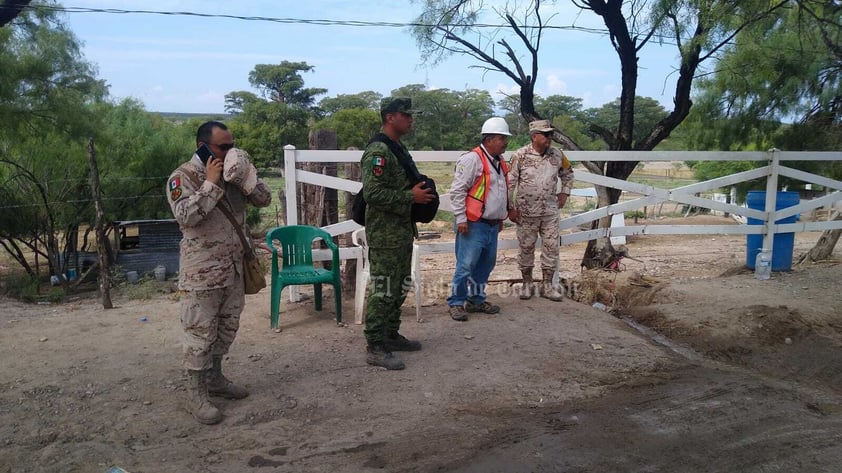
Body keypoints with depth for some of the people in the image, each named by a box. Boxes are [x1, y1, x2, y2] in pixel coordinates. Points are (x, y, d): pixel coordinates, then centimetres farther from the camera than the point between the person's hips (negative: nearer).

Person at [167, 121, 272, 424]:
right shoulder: (183, 177, -12)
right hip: (202, 271, -7)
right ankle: (195, 395, 11)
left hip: (234, 268, 7)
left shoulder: (232, 172, 8)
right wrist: (211, 183, -23)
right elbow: (185, 216, -27)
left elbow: (264, 199, 4)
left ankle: (214, 378, 34)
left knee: (227, 328, 17)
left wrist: (245, 176, -11)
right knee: (200, 332, 0)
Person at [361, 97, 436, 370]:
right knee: (383, 291, -5)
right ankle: (375, 348, 4)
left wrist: (420, 193, 11)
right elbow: (372, 193, -26)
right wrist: (411, 196, -20)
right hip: (385, 236, -10)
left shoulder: (398, 148, 15)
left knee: (399, 288, 17)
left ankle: (391, 336, 30)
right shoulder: (378, 151, -17)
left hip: (402, 233, 10)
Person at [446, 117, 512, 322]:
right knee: (466, 265, -6)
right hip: (473, 225, -9)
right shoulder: (472, 159, -13)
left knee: (486, 265, 14)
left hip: (492, 225, 9)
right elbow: (457, 190, -15)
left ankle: (477, 299, 27)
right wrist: (461, 218, -17)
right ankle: (456, 303, 6)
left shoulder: (500, 162, 15)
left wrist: (501, 218, 25)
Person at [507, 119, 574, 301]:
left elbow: (567, 174, 21)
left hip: (550, 211, 3)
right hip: (527, 212, -3)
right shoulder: (520, 156, -9)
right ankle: (527, 283, 23)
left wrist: (564, 193, 12)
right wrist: (511, 208, -6)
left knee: (551, 247, 4)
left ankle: (547, 285, 17)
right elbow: (510, 183, -5)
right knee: (526, 247, 7)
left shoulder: (557, 154, 2)